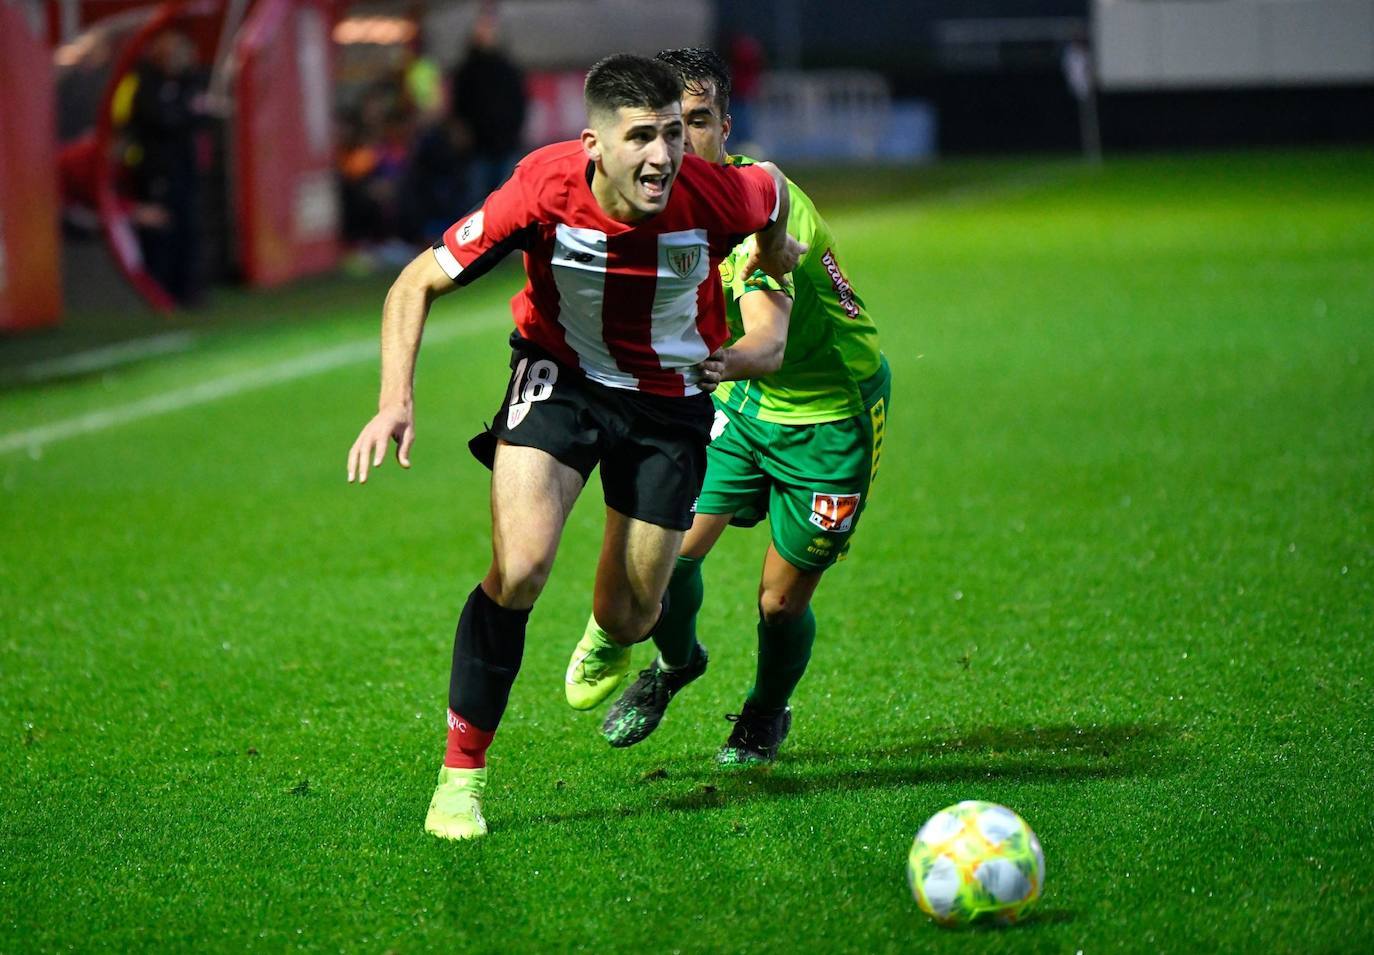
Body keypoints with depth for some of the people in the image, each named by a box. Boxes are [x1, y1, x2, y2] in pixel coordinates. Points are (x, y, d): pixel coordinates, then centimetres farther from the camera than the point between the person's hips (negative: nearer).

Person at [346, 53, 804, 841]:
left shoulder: (715, 197, -27)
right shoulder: (543, 192, -28)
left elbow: (773, 193, 1)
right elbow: (418, 284, -17)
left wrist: (774, 257, 22)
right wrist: (396, 401, -28)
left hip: (670, 399, 1)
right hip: (559, 376, -1)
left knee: (629, 619, 5)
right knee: (520, 567, -24)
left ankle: (613, 637, 48)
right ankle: (461, 774, -9)